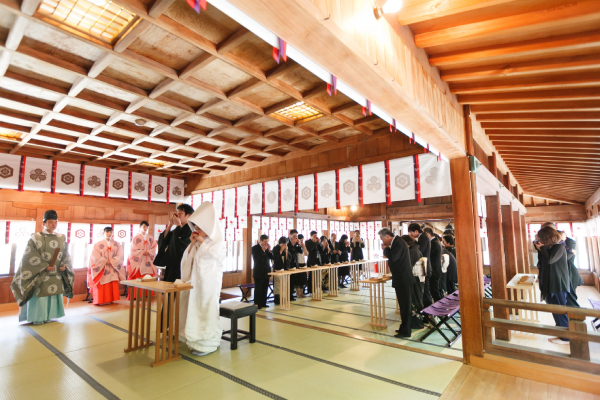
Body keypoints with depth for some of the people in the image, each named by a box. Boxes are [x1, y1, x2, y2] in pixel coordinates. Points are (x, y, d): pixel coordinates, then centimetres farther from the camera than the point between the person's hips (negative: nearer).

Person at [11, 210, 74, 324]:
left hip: (56, 275, 4)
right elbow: (30, 256, -9)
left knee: (55, 296, 8)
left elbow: (66, 255, 11)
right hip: (40, 276, -4)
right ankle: (37, 318, 15)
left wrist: (64, 266, -6)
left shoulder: (61, 238, 8)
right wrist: (44, 267, -18)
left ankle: (49, 316, 22)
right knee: (40, 296, -1)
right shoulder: (36, 238, -5)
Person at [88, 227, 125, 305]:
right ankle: (101, 301, 8)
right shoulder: (98, 244, -2)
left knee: (113, 285, 2)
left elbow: (119, 255, 0)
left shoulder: (116, 244, 6)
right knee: (102, 286, -2)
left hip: (113, 268, 3)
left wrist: (111, 261, -12)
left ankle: (110, 299, 12)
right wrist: (105, 261, -14)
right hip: (101, 268, -2)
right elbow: (94, 255, -9)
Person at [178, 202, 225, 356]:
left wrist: (202, 242, -13)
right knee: (194, 308, 10)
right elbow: (187, 259, 13)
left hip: (209, 282, -6)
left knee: (206, 310, -4)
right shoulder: (197, 242, 12)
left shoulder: (218, 241, -4)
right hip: (195, 281, 6)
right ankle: (196, 339, 22)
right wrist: (192, 244, 1)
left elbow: (215, 254, -21)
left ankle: (208, 343, 6)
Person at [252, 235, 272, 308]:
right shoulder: (255, 248, -9)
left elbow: (271, 257, 4)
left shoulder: (267, 247, 7)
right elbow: (256, 258, -20)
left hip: (266, 272, 6)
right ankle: (257, 304, 10)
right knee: (258, 289, 1)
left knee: (265, 289, 11)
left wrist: (269, 250, -10)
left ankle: (263, 303, 21)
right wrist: (262, 250, -23)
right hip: (259, 272, -6)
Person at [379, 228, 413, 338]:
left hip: (404, 279, -10)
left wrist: (385, 249, -16)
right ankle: (405, 327, 28)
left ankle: (405, 331, 8)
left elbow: (393, 257, -28)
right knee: (404, 304, 17)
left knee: (405, 305, -1)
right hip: (401, 279, 10)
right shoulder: (396, 242, 11)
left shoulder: (399, 243, -19)